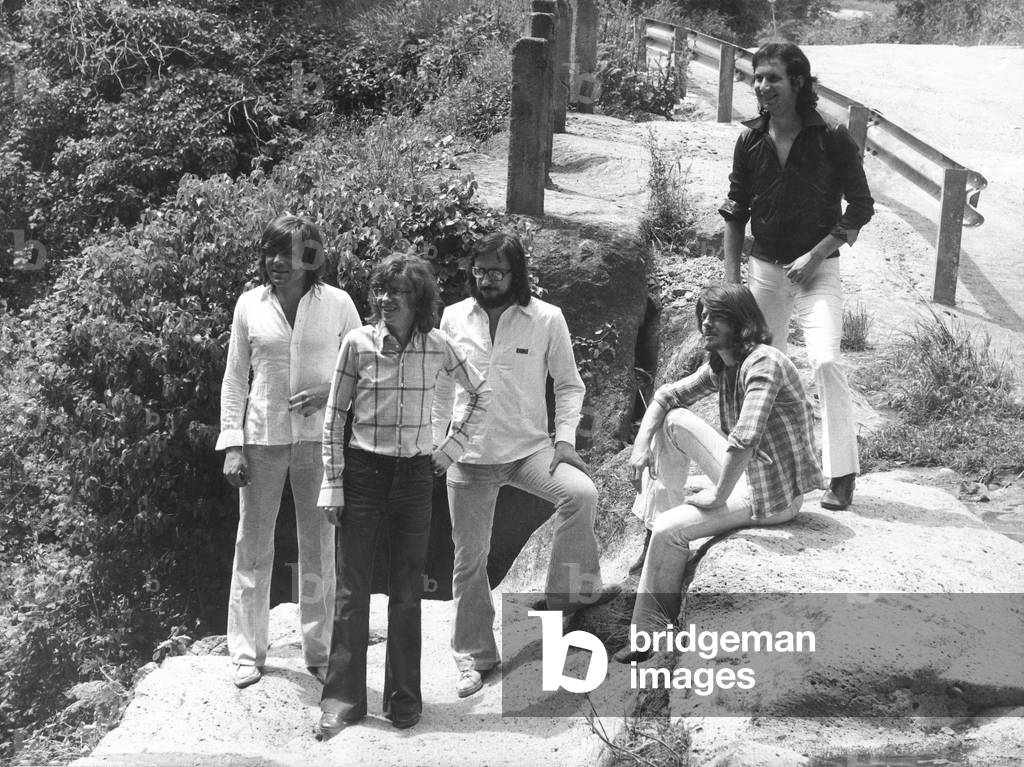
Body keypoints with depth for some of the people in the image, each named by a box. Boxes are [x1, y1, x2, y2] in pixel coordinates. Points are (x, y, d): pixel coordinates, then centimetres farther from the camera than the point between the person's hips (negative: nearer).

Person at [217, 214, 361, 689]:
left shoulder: (337, 304, -1)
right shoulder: (250, 304, 2)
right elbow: (234, 379, 5)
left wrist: (331, 392, -13)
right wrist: (231, 444, -2)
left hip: (318, 438, 0)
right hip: (262, 439, 1)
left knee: (319, 548, 8)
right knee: (252, 548, 6)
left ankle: (320, 652, 22)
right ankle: (248, 653, 18)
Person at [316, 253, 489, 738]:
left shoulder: (438, 347, -2)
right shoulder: (358, 343, -5)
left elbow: (481, 394, 12)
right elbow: (334, 416, -1)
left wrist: (452, 447, 4)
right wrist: (332, 485, -5)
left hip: (415, 476, 1)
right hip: (363, 473, -1)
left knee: (407, 593, 8)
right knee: (352, 590, 1)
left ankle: (404, 698, 18)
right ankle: (342, 699, 10)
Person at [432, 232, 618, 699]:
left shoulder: (547, 319, -4)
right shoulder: (454, 318, 2)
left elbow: (568, 384, 2)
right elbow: (440, 388, 11)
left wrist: (565, 438, -11)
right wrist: (435, 445, 8)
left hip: (529, 448, -1)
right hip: (469, 455, 2)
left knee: (580, 492, -31)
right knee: (470, 559, 8)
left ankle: (567, 590, -14)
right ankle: (473, 656, 24)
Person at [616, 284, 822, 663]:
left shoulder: (763, 363, -24)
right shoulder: (720, 366, 5)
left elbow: (745, 438, -35)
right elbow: (668, 394, 14)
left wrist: (718, 495, -25)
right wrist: (641, 444, -2)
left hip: (774, 493, -9)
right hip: (744, 472, 9)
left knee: (670, 531, -18)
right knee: (674, 420, 8)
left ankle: (650, 634, -2)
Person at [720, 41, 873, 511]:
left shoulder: (831, 140, -8)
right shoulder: (751, 142, 3)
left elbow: (860, 208, -4)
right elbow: (735, 213, 11)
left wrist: (816, 255, -13)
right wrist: (731, 278, 6)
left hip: (817, 268, -4)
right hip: (764, 268, 4)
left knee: (825, 361, -20)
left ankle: (842, 475, -12)